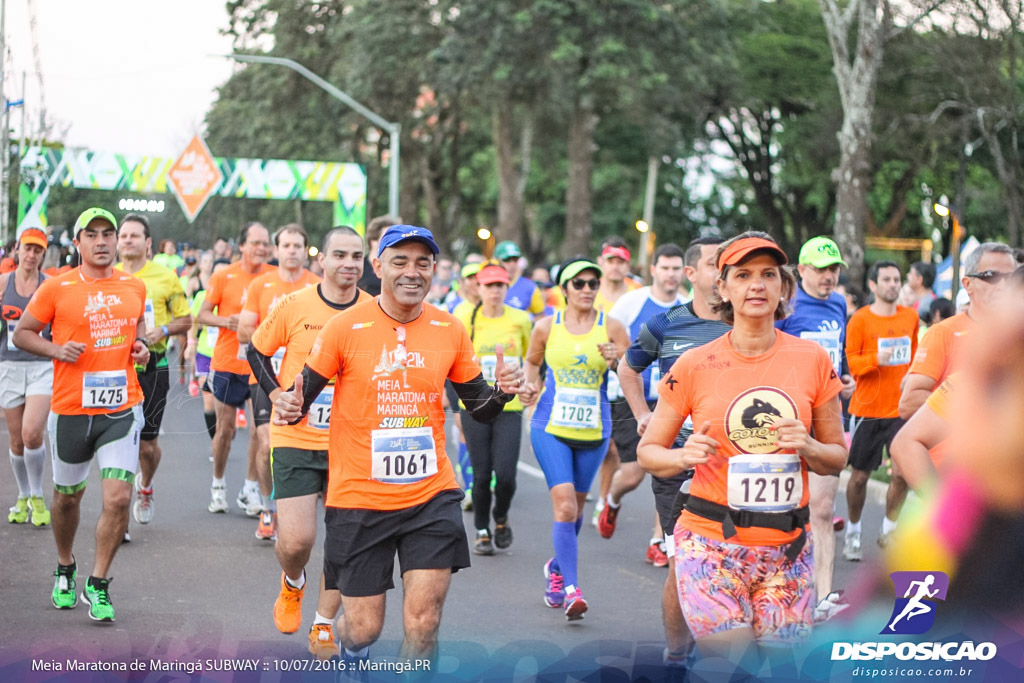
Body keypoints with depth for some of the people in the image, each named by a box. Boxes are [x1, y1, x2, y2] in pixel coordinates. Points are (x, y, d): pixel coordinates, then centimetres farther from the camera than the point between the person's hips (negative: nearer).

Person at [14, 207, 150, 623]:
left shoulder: (134, 288, 6)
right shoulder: (56, 289, -4)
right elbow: (22, 333, 4)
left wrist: (140, 344, 6)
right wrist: (57, 350, -12)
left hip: (122, 409, 1)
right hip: (71, 410, -1)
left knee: (118, 498, -11)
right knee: (68, 496, 15)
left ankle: (98, 585, 5)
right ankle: (65, 569, 41)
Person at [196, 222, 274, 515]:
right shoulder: (224, 276, -2)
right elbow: (202, 315, 0)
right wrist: (225, 321, -18)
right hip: (228, 363, -1)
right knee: (225, 426, 6)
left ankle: (250, 489, 9)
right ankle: (218, 485, 24)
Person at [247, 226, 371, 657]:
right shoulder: (294, 306, -6)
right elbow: (257, 351, 8)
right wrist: (276, 395, -3)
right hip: (296, 439, -2)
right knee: (296, 539, -10)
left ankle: (323, 625, 19)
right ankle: (292, 584, 26)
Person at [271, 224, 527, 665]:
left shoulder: (450, 330, 2)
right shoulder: (346, 327, -7)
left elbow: (479, 407, 11)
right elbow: (306, 392, -2)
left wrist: (500, 392, -11)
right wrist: (290, 407, -25)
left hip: (431, 496, 2)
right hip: (358, 498, -2)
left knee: (423, 622, -7)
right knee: (364, 627, 6)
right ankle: (350, 652, 43)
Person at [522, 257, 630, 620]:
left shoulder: (612, 327, -1)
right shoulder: (546, 327, 1)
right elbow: (532, 362, 19)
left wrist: (617, 361, -18)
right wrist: (530, 385, -1)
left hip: (594, 430, 2)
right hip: (551, 426, -2)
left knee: (575, 508, 14)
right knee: (565, 506, -15)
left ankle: (557, 567, 40)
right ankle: (571, 590, -15)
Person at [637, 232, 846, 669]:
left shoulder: (812, 360, 3)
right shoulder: (694, 366, -3)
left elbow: (837, 457, 10)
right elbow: (649, 450, 5)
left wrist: (808, 447, -11)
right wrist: (685, 456, -16)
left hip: (788, 546, 3)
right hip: (711, 541, -2)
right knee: (732, 663, -9)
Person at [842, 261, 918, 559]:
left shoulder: (910, 317, 7)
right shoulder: (860, 319, -5)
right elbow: (850, 361, -7)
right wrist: (876, 359, -24)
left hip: (901, 408, 3)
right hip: (867, 408, -3)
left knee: (902, 473, -7)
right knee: (859, 475, 4)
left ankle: (889, 529, 13)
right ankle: (853, 533, 22)